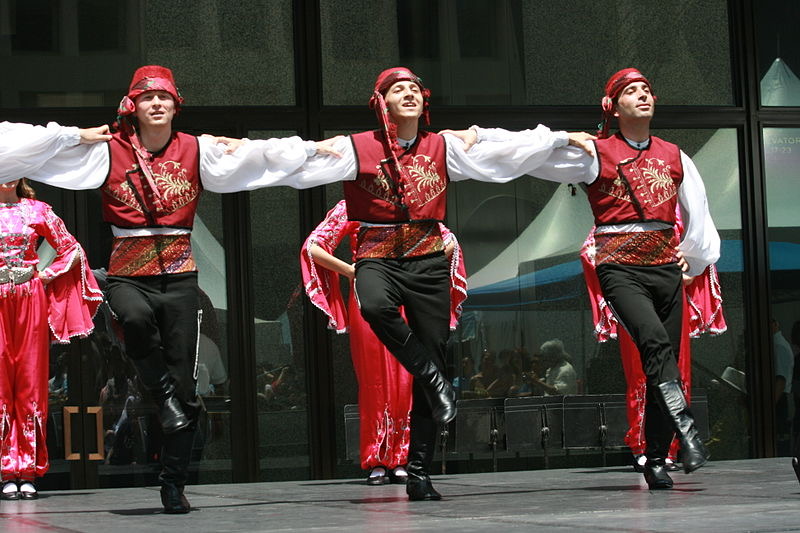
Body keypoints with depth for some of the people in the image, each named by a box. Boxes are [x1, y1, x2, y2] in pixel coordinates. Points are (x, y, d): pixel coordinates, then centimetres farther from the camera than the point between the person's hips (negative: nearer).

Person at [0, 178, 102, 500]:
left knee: (31, 381, 0)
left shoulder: (36, 210, 8)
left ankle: (28, 473, 3)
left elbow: (72, 250, 12)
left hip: (31, 301, 1)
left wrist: (46, 276, 1)